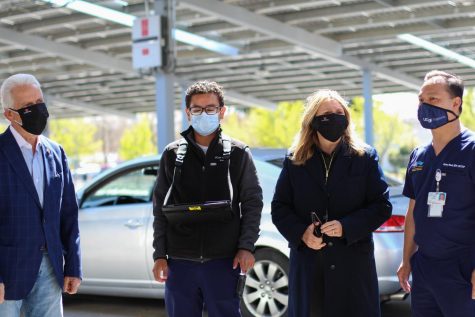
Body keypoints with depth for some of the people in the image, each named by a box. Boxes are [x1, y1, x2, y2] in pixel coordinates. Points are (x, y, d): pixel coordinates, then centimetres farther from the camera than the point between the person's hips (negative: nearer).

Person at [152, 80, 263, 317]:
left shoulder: (238, 153, 4)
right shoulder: (172, 155, 8)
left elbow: (252, 203, 3)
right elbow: (160, 209, 9)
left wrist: (246, 247, -8)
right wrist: (160, 255, 3)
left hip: (224, 261, -2)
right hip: (179, 262, 2)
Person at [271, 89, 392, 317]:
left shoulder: (365, 157, 5)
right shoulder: (294, 161, 8)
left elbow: (382, 206, 0)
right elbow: (279, 207, 7)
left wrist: (346, 227, -14)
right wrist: (301, 233, -12)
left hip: (354, 265, -1)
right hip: (307, 265, 1)